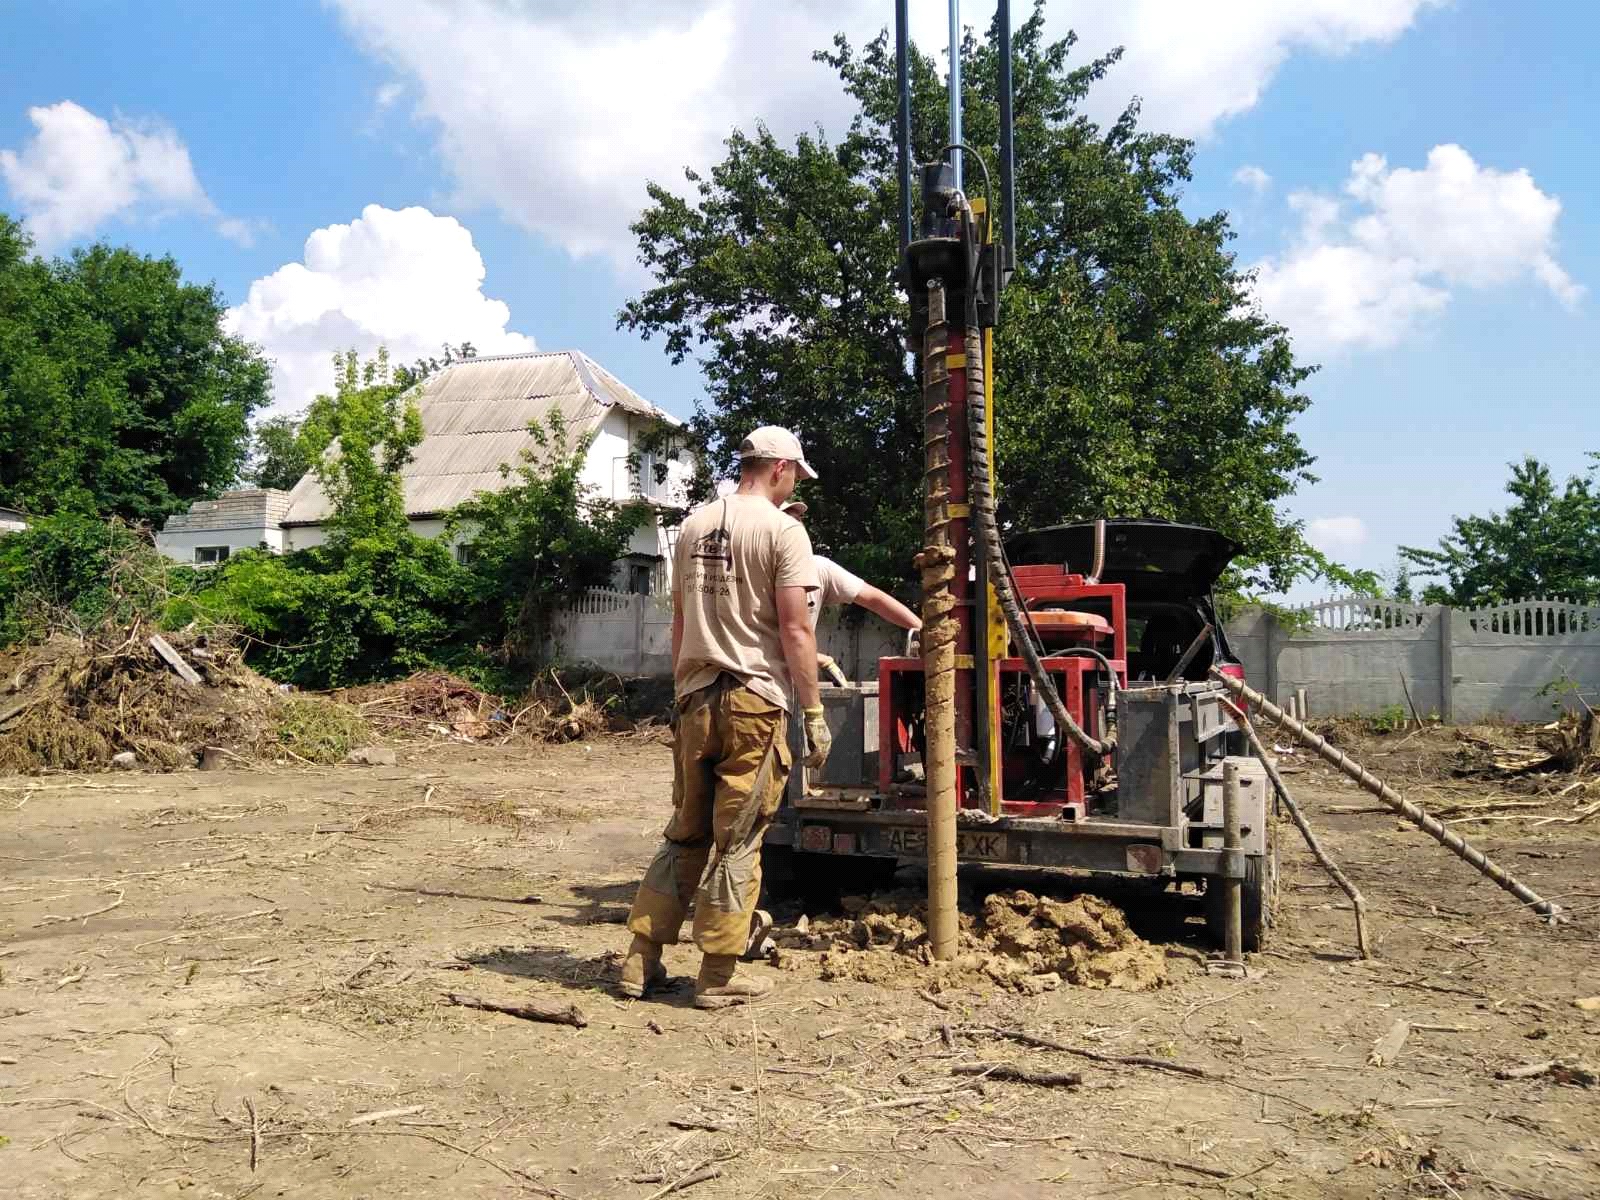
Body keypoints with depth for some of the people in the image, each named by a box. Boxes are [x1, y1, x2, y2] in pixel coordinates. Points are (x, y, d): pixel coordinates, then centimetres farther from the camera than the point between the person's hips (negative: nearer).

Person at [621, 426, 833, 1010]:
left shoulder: (695, 525, 12)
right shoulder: (783, 530, -7)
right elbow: (795, 629, -12)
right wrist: (814, 714, -8)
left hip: (696, 699, 6)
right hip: (755, 701, -6)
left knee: (685, 833, 15)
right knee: (737, 843, 3)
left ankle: (641, 961, 17)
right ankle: (717, 977, 10)